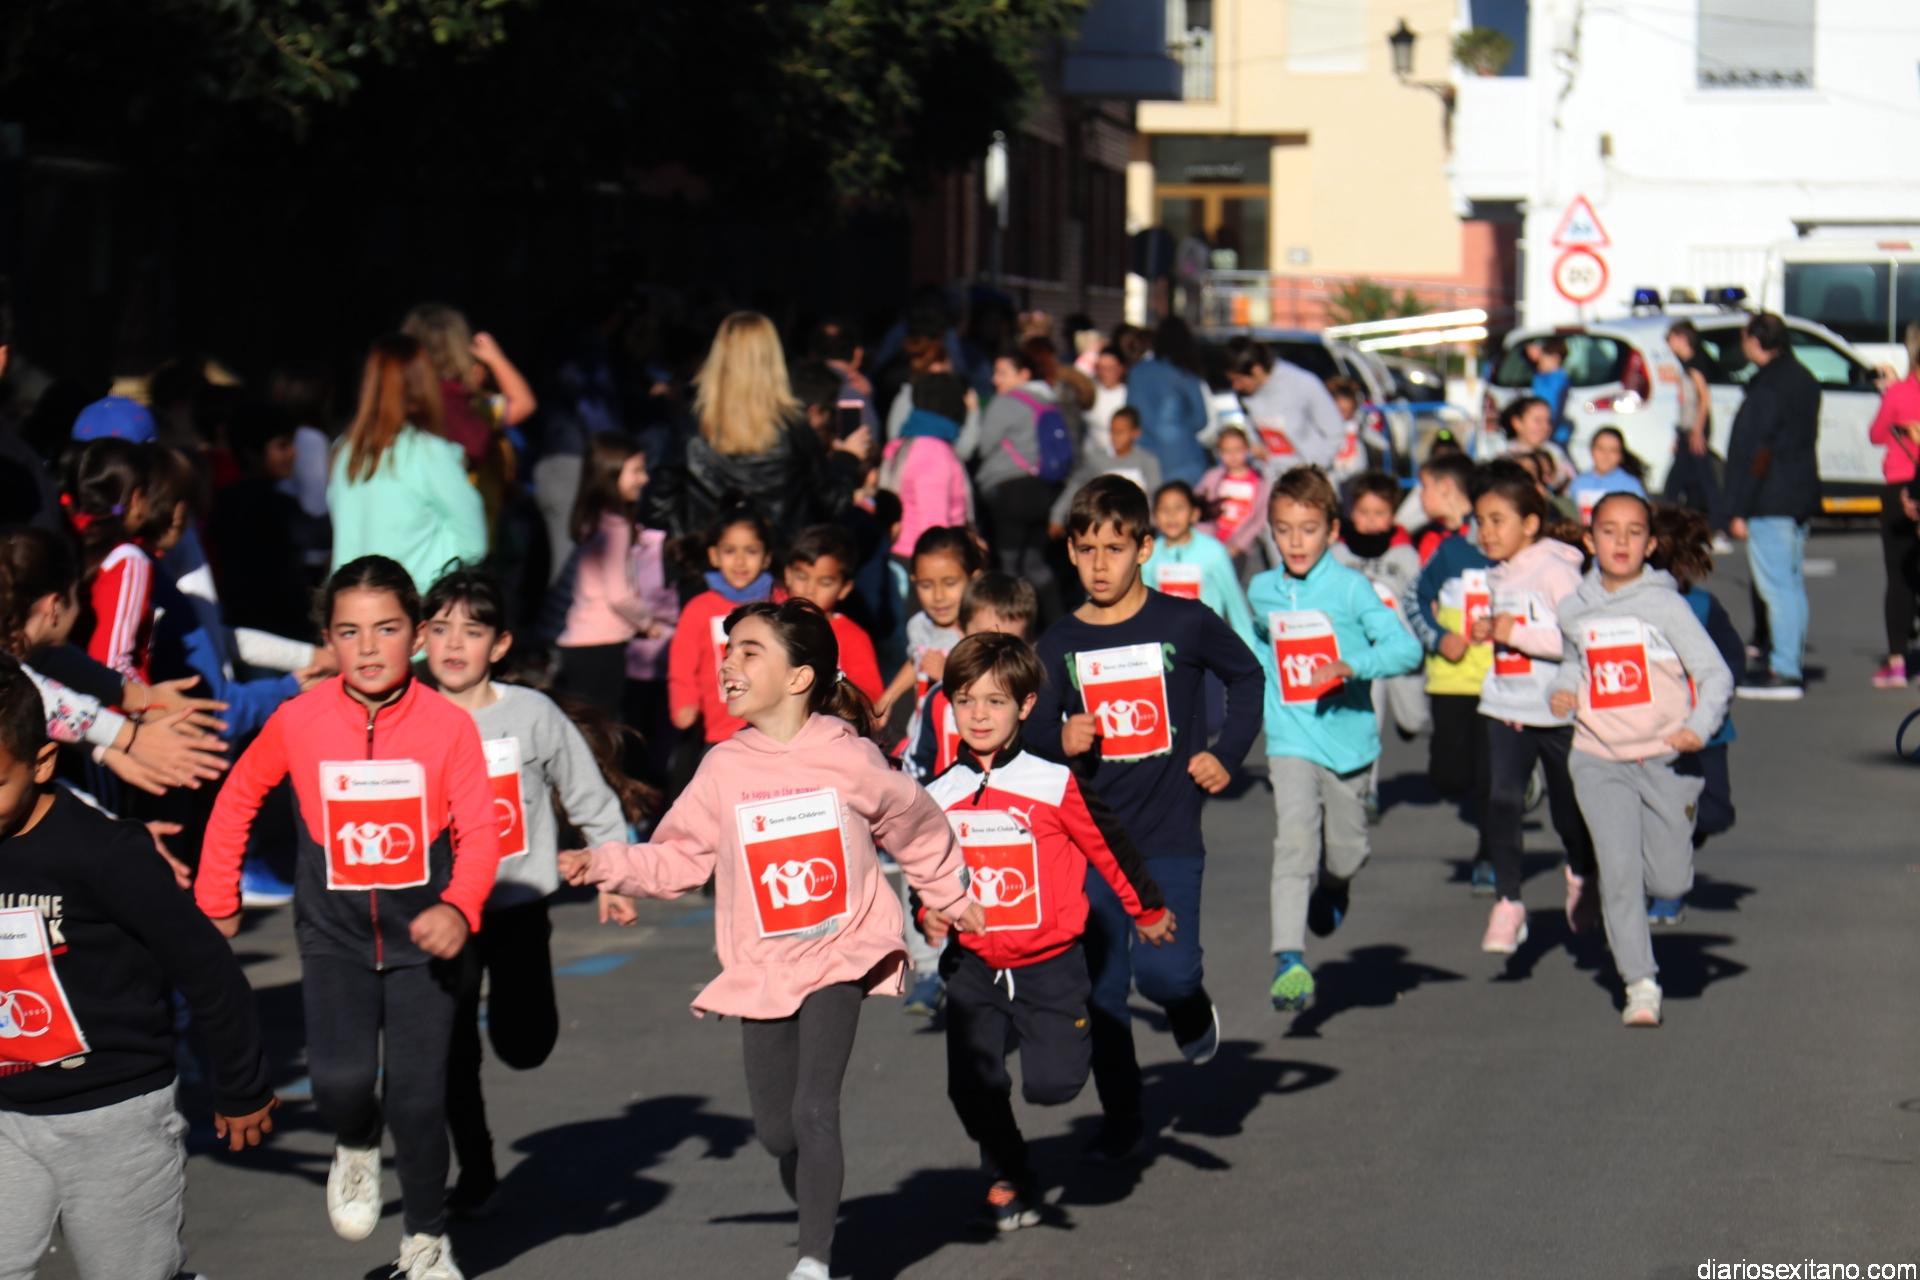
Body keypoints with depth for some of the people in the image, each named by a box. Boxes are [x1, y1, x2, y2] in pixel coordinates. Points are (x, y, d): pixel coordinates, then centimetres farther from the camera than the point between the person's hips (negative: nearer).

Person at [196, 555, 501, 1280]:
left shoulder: (448, 725, -11)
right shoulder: (299, 722, -6)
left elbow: (479, 832, -13)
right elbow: (237, 799, 9)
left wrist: (459, 907, -31)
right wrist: (216, 900, 13)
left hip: (421, 935, -1)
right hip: (334, 936, 1)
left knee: (419, 1095, -2)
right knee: (342, 1078, -18)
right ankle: (356, 1148, 19)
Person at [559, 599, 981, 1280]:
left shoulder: (848, 758, -5)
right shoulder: (722, 769, -1)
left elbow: (916, 826, 11)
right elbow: (678, 859, 3)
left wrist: (951, 899, 23)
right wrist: (608, 864, -13)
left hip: (840, 957, -3)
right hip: (762, 969, 3)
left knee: (813, 1109, -17)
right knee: (775, 1130, 6)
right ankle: (818, 1220, 33)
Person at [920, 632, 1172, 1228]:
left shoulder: (1054, 786, -9)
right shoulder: (937, 798, 1)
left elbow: (1109, 846, 3)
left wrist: (1148, 911, 13)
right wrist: (928, 913, -3)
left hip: (1049, 963, -3)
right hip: (975, 969, 3)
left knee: (1052, 1084, -10)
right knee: (973, 1086, -4)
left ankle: (1073, 1035, 25)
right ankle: (1009, 1181, 20)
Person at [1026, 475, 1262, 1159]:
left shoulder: (1184, 622, -2)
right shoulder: (1059, 643, 3)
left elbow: (1247, 677, 14)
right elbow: (1033, 730, 5)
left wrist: (1226, 753, 6)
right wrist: (1059, 739, -17)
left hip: (1169, 833, -2)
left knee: (1164, 971, -17)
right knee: (1101, 987, 2)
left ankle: (1193, 1012, 19)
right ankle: (1122, 1120, 18)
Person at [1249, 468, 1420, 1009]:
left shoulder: (1351, 587, -8)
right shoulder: (1261, 591, 5)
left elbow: (1405, 647, -18)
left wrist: (1351, 666, -32)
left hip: (1349, 735, -1)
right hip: (1291, 740, 1)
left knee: (1346, 853, 12)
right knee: (1295, 839, -20)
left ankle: (1332, 889, 49)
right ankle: (1288, 960, -26)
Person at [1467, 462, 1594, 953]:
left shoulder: (1556, 571, -13)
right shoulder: (1497, 576, 8)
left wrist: (1517, 633, -24)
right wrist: (1488, 631, 4)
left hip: (1558, 710, -5)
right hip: (1505, 708, 5)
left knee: (1568, 808, 10)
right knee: (1502, 800, -12)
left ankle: (1580, 879, 39)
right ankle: (1507, 903, -6)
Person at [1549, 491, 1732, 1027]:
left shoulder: (1664, 604, -7)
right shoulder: (1573, 610, 5)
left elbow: (1715, 673, -8)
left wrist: (1699, 727, -23)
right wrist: (1563, 687, 4)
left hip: (1663, 757, -1)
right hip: (1599, 761, 1)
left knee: (1670, 882, 3)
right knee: (1619, 872, -12)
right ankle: (1640, 986, -5)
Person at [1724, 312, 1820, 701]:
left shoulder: (1767, 388, -17)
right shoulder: (1804, 381, 13)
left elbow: (1755, 452, -19)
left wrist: (1739, 509, -17)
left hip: (1770, 503, -10)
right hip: (1801, 496, 10)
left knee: (1776, 586, -9)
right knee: (1793, 584, 14)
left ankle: (1784, 672, -11)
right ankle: (1790, 666, 19)